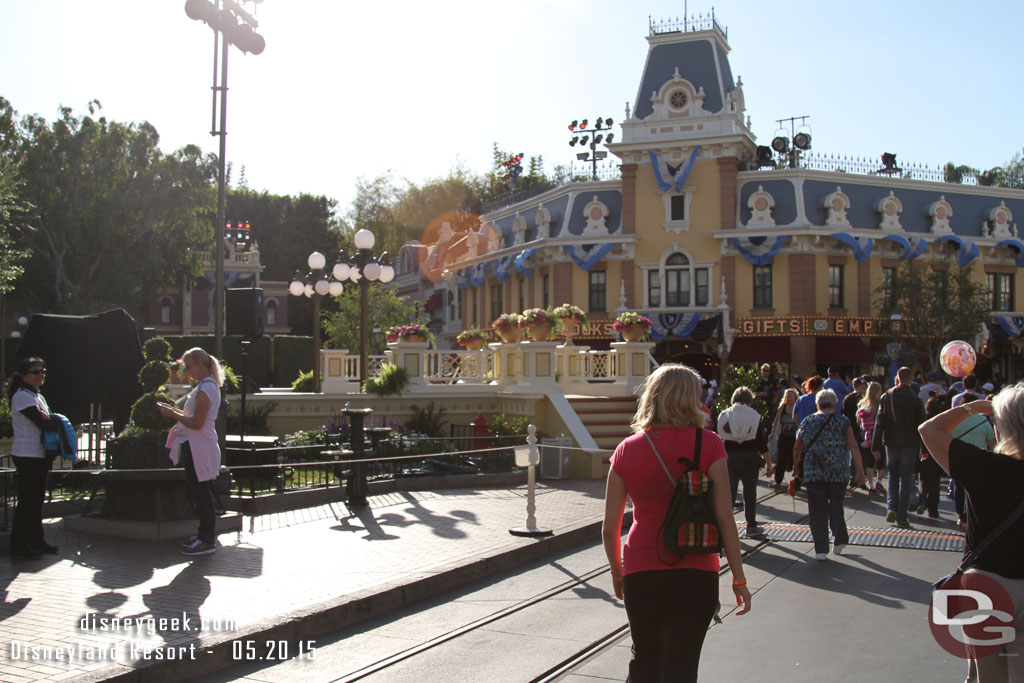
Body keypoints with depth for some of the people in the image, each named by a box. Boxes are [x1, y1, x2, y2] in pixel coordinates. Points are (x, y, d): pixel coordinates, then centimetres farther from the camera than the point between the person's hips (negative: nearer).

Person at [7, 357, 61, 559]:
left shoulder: (39, 397, 19)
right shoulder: (22, 396, -9)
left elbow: (46, 423, 12)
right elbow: (42, 423, -16)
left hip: (40, 455, 9)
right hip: (27, 456, -9)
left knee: (37, 500, 13)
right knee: (27, 501, -6)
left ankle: (37, 542, 20)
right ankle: (19, 547, -1)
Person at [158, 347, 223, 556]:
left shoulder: (205, 389, -17)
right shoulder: (207, 386, 14)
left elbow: (197, 423, -21)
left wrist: (173, 414, -12)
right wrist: (174, 410, 10)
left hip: (198, 448, -10)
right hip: (196, 446, 10)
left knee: (200, 493, -4)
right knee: (200, 492, 15)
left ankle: (207, 540, 3)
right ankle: (205, 534, 24)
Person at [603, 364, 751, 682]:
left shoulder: (627, 450, 0)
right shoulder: (708, 444, -7)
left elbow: (610, 527, 2)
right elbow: (724, 518, -8)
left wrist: (617, 572, 18)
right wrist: (738, 578, 1)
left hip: (640, 574, 2)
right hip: (695, 574, -2)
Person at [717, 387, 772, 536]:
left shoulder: (723, 415, 3)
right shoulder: (755, 416, -2)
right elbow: (761, 442, -4)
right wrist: (768, 462, 1)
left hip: (728, 457, 1)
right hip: (749, 457, -1)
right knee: (750, 493, 12)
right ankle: (751, 527, 21)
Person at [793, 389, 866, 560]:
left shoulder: (807, 422, 6)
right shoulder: (842, 421, 0)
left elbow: (797, 448, 9)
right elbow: (853, 447, -5)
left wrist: (796, 466, 24)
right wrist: (860, 471, -1)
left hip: (813, 474, 1)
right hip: (838, 474, 0)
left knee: (817, 510, 3)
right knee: (836, 507, 18)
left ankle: (820, 549, -2)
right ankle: (839, 541, 27)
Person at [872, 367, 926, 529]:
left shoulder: (886, 397, -3)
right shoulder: (916, 400, -7)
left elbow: (879, 423, -3)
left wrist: (876, 447, 0)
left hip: (891, 444, 2)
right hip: (910, 445, -2)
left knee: (893, 475, 18)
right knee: (906, 479, 3)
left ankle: (891, 508, 2)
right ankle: (901, 517, 2)